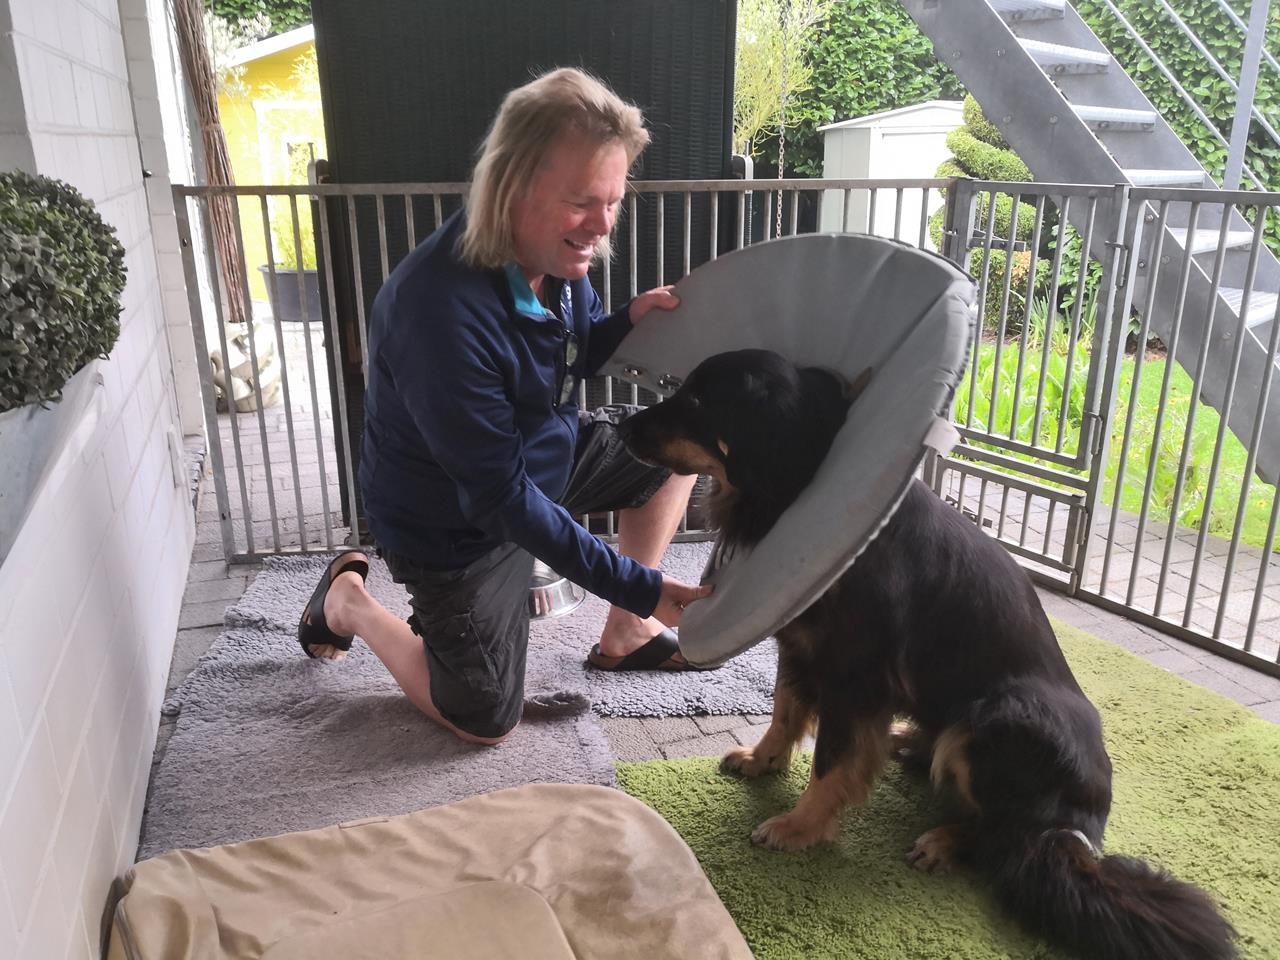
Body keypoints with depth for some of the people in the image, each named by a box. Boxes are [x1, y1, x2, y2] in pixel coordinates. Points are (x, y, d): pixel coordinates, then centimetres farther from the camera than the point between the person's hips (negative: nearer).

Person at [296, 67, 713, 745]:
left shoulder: (556, 251, -12)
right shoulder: (441, 309, -37)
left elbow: (574, 357, 7)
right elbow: (500, 495, -33)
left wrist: (631, 320, -17)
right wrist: (638, 586, -33)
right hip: (456, 526, -7)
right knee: (484, 722, 6)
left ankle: (624, 637, 13)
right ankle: (348, 601, 26)